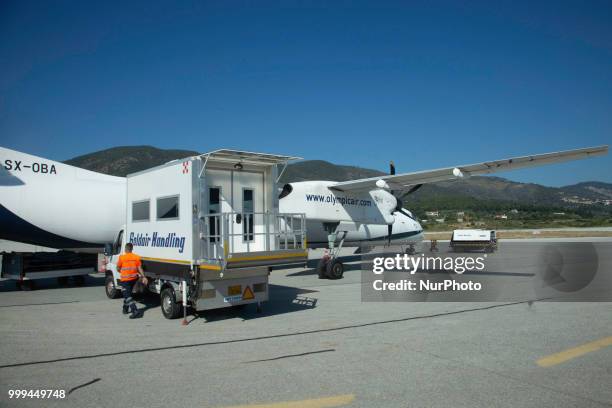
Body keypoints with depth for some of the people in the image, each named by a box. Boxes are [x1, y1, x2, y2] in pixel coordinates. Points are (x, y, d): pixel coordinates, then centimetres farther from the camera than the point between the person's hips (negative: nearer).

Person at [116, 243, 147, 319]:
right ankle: (125, 309, 37)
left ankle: (136, 311, -19)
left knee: (128, 296, -5)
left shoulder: (122, 257, -10)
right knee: (128, 293, 25)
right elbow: (139, 268, -4)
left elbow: (118, 268, 1)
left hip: (125, 279, -5)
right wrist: (143, 277, -3)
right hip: (134, 278, 5)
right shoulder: (136, 257, -1)